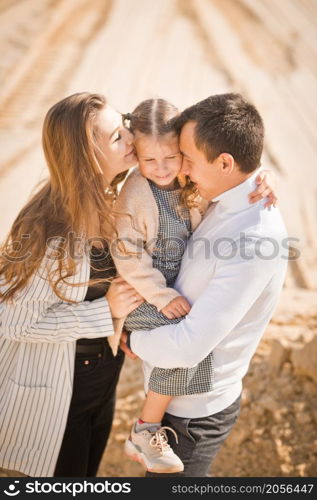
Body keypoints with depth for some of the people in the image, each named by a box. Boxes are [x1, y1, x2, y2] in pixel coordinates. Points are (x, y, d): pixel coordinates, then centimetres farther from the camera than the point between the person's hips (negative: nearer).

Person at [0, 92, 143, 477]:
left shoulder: (107, 199, -9)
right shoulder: (51, 235, -33)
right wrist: (105, 311, -27)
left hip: (102, 374, 7)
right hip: (52, 390, -7)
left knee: (86, 473, 29)